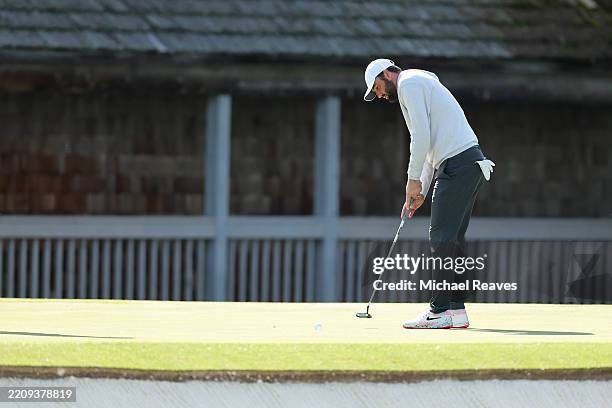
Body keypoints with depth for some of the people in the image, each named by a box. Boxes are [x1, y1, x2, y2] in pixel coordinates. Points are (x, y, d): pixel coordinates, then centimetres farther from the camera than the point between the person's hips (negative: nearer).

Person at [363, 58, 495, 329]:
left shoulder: (409, 83, -3)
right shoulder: (421, 84, 29)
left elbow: (422, 136, -14)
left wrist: (414, 180, -9)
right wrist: (420, 192, 23)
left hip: (457, 163, -10)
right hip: (470, 163, 10)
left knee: (443, 238, -11)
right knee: (451, 239, 10)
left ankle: (440, 311, -14)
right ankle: (457, 310, 9)